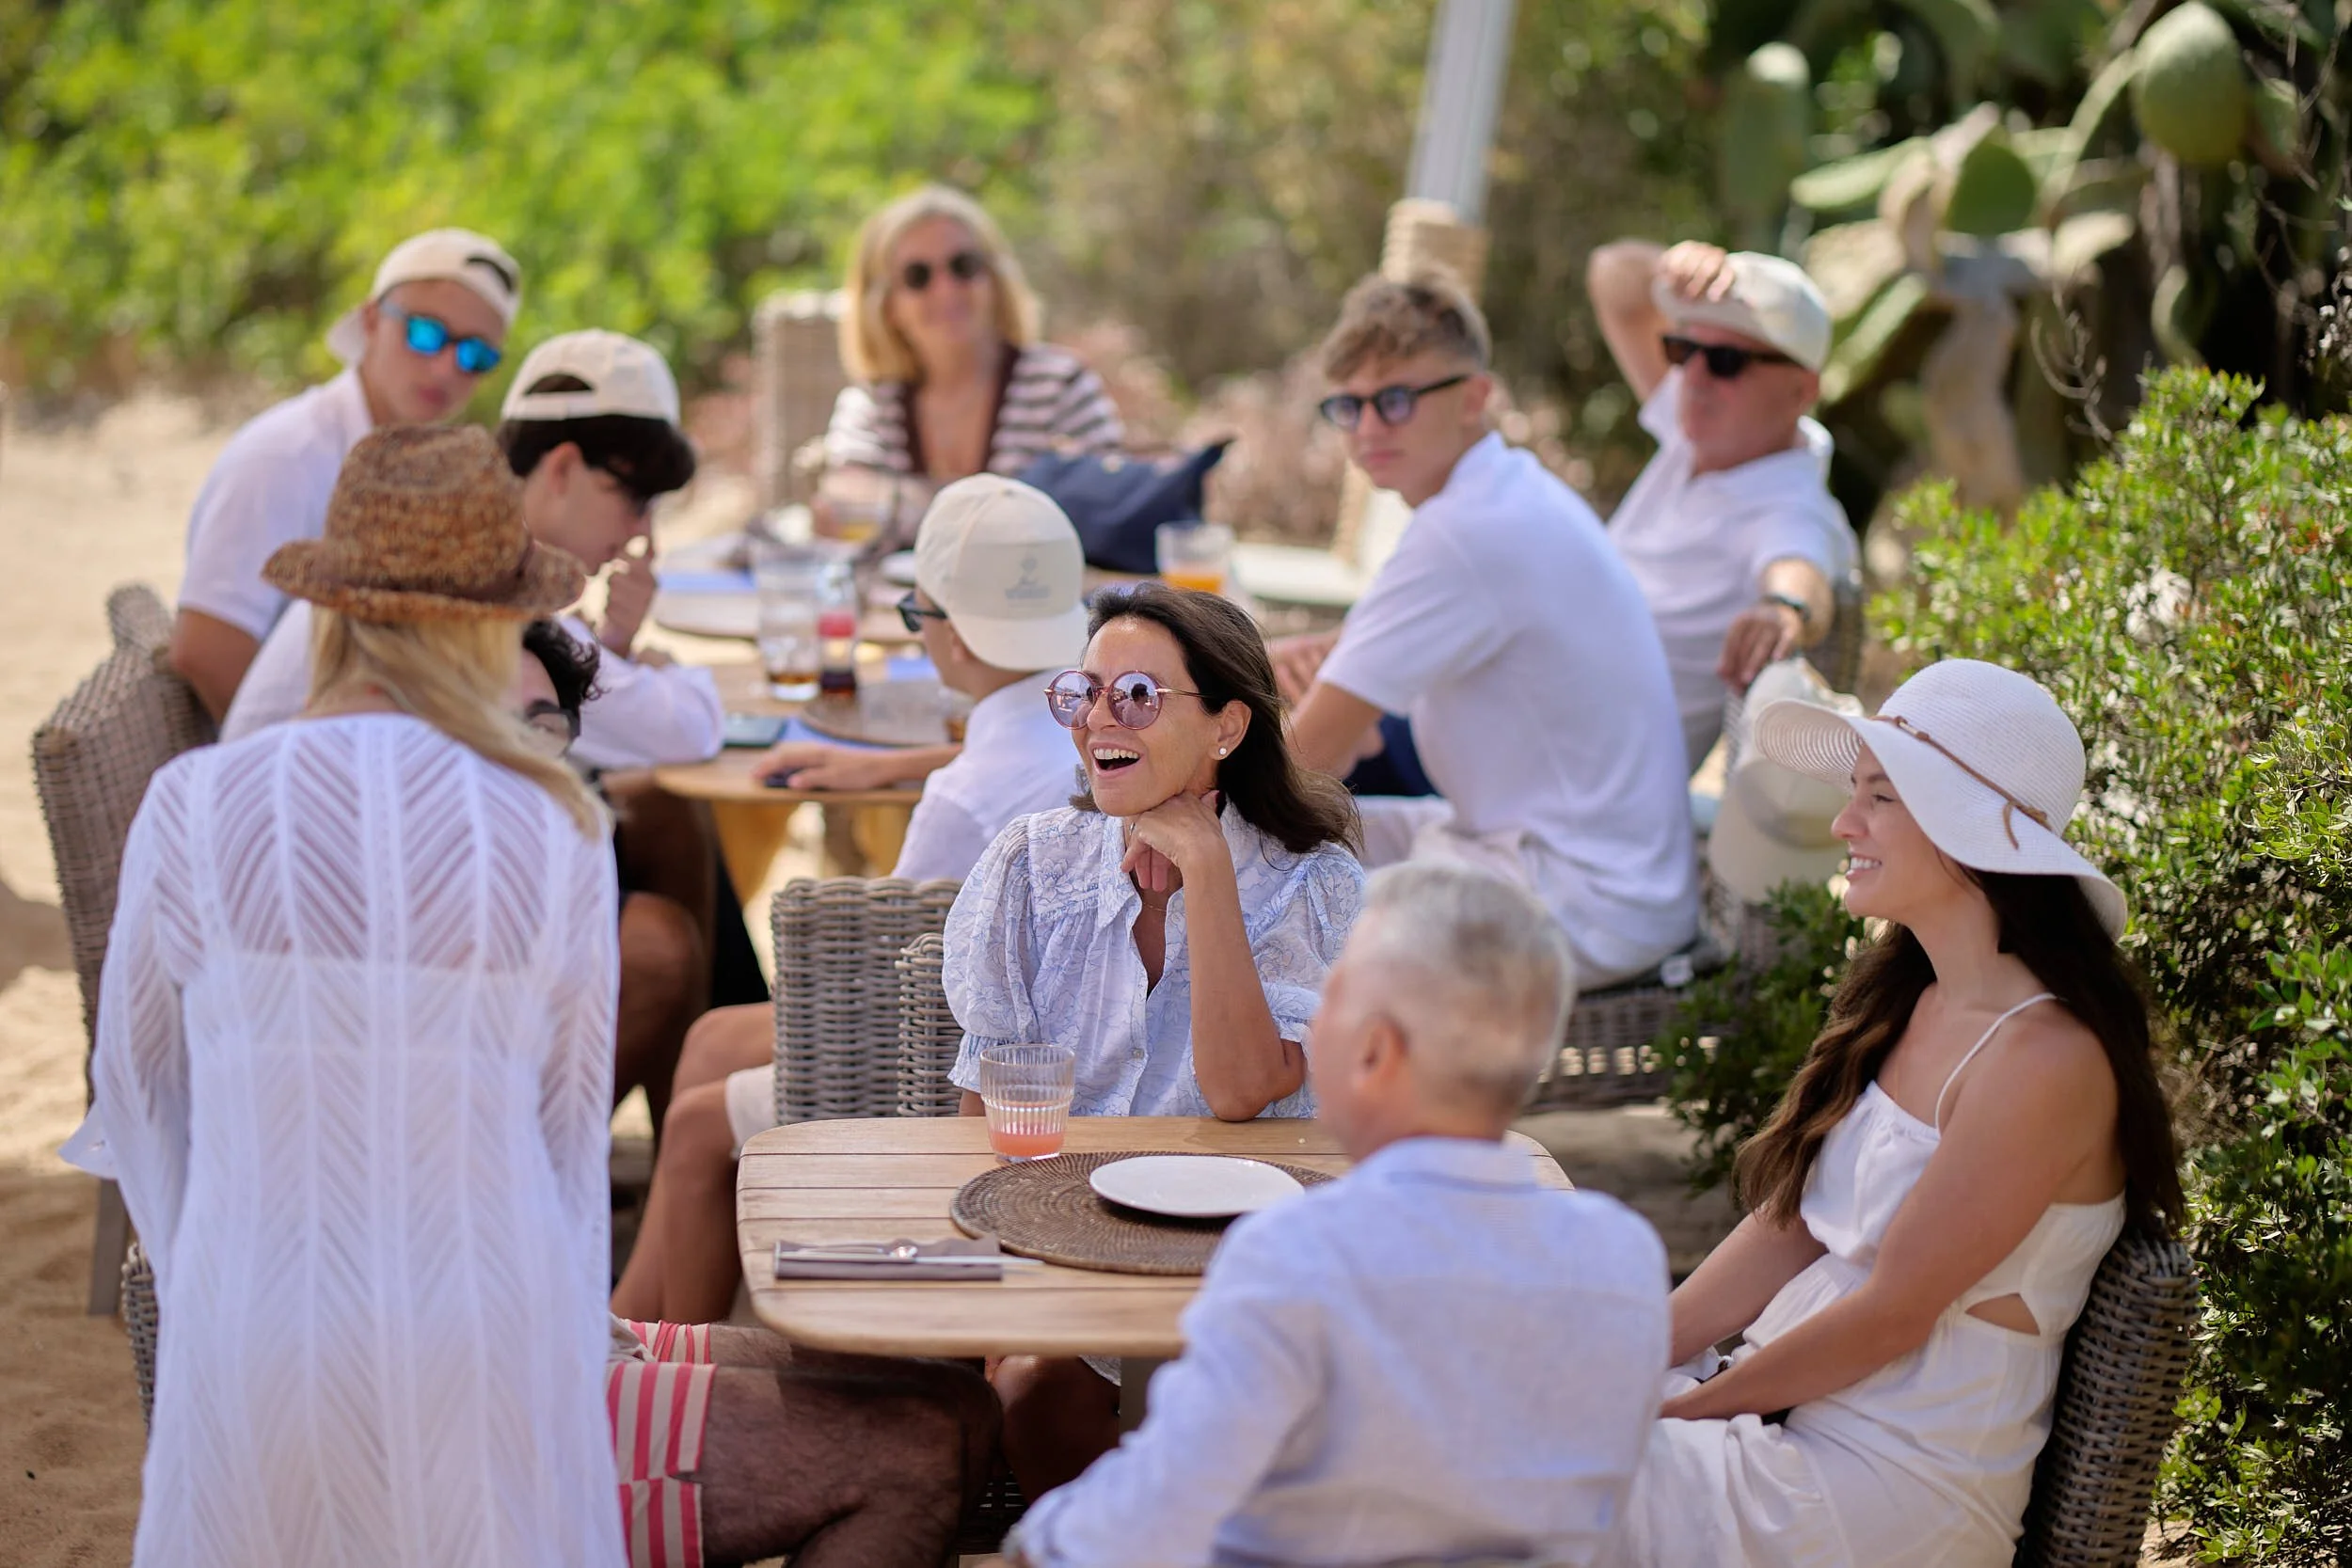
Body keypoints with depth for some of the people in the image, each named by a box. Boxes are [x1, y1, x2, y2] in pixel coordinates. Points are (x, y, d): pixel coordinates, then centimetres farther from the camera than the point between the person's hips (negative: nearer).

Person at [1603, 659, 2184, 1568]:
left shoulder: (2042, 1059, -21)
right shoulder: (1906, 999, 7)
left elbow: (1888, 1315, -18)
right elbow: (1785, 1230, 9)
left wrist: (1683, 1407, -10)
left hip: (1895, 1488, -8)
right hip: (1795, 1403, 8)